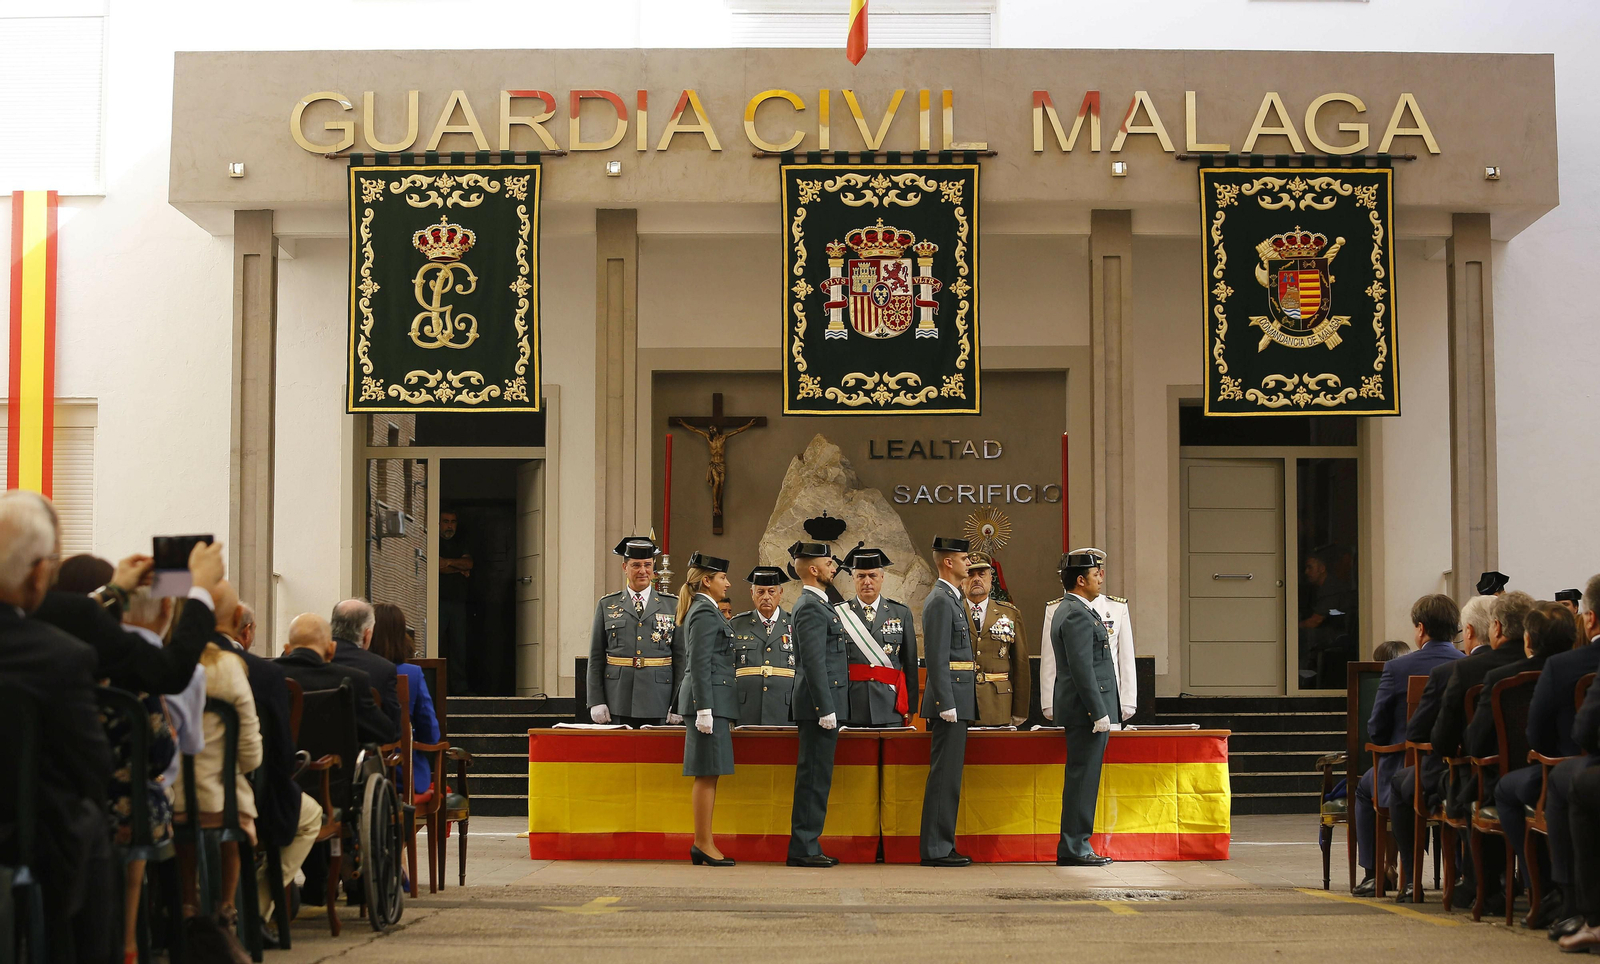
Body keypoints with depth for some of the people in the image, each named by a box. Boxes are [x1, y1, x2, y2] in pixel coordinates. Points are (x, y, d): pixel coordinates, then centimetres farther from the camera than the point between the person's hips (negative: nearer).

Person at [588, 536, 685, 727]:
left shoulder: (671, 606, 9)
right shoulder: (607, 605, 10)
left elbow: (681, 658, 6)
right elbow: (595, 658, 8)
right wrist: (596, 702, -1)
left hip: (658, 705, 0)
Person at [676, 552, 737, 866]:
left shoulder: (704, 611, 20)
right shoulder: (705, 613, -11)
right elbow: (699, 663, -17)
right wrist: (704, 709, -21)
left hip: (714, 701, 10)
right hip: (709, 699, -10)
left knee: (708, 775, 9)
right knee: (707, 773, -8)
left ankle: (702, 844, 12)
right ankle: (704, 844, -6)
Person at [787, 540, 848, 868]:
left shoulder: (815, 604, 19)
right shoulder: (810, 608, -14)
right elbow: (814, 663, -19)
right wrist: (825, 708, -21)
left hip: (823, 705, 10)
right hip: (819, 704, -10)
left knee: (815, 777, 11)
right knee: (815, 776, -8)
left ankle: (806, 846, 14)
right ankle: (804, 848, -5)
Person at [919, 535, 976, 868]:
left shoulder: (950, 599, 19)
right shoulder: (941, 601, -13)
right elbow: (937, 658, -19)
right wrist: (947, 704, -22)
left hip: (957, 701, 10)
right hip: (950, 698, -10)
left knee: (947, 775, 12)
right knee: (944, 775, -8)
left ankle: (942, 845, 16)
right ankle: (936, 849, -5)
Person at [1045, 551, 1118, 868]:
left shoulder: (1069, 610, 18)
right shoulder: (1077, 615, -16)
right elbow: (1082, 669, -21)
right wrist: (1099, 713, -21)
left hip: (1080, 710, 11)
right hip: (1086, 708, -11)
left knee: (1082, 779, 12)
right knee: (1083, 778, -7)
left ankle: (1074, 847, 15)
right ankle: (1074, 848, -4)